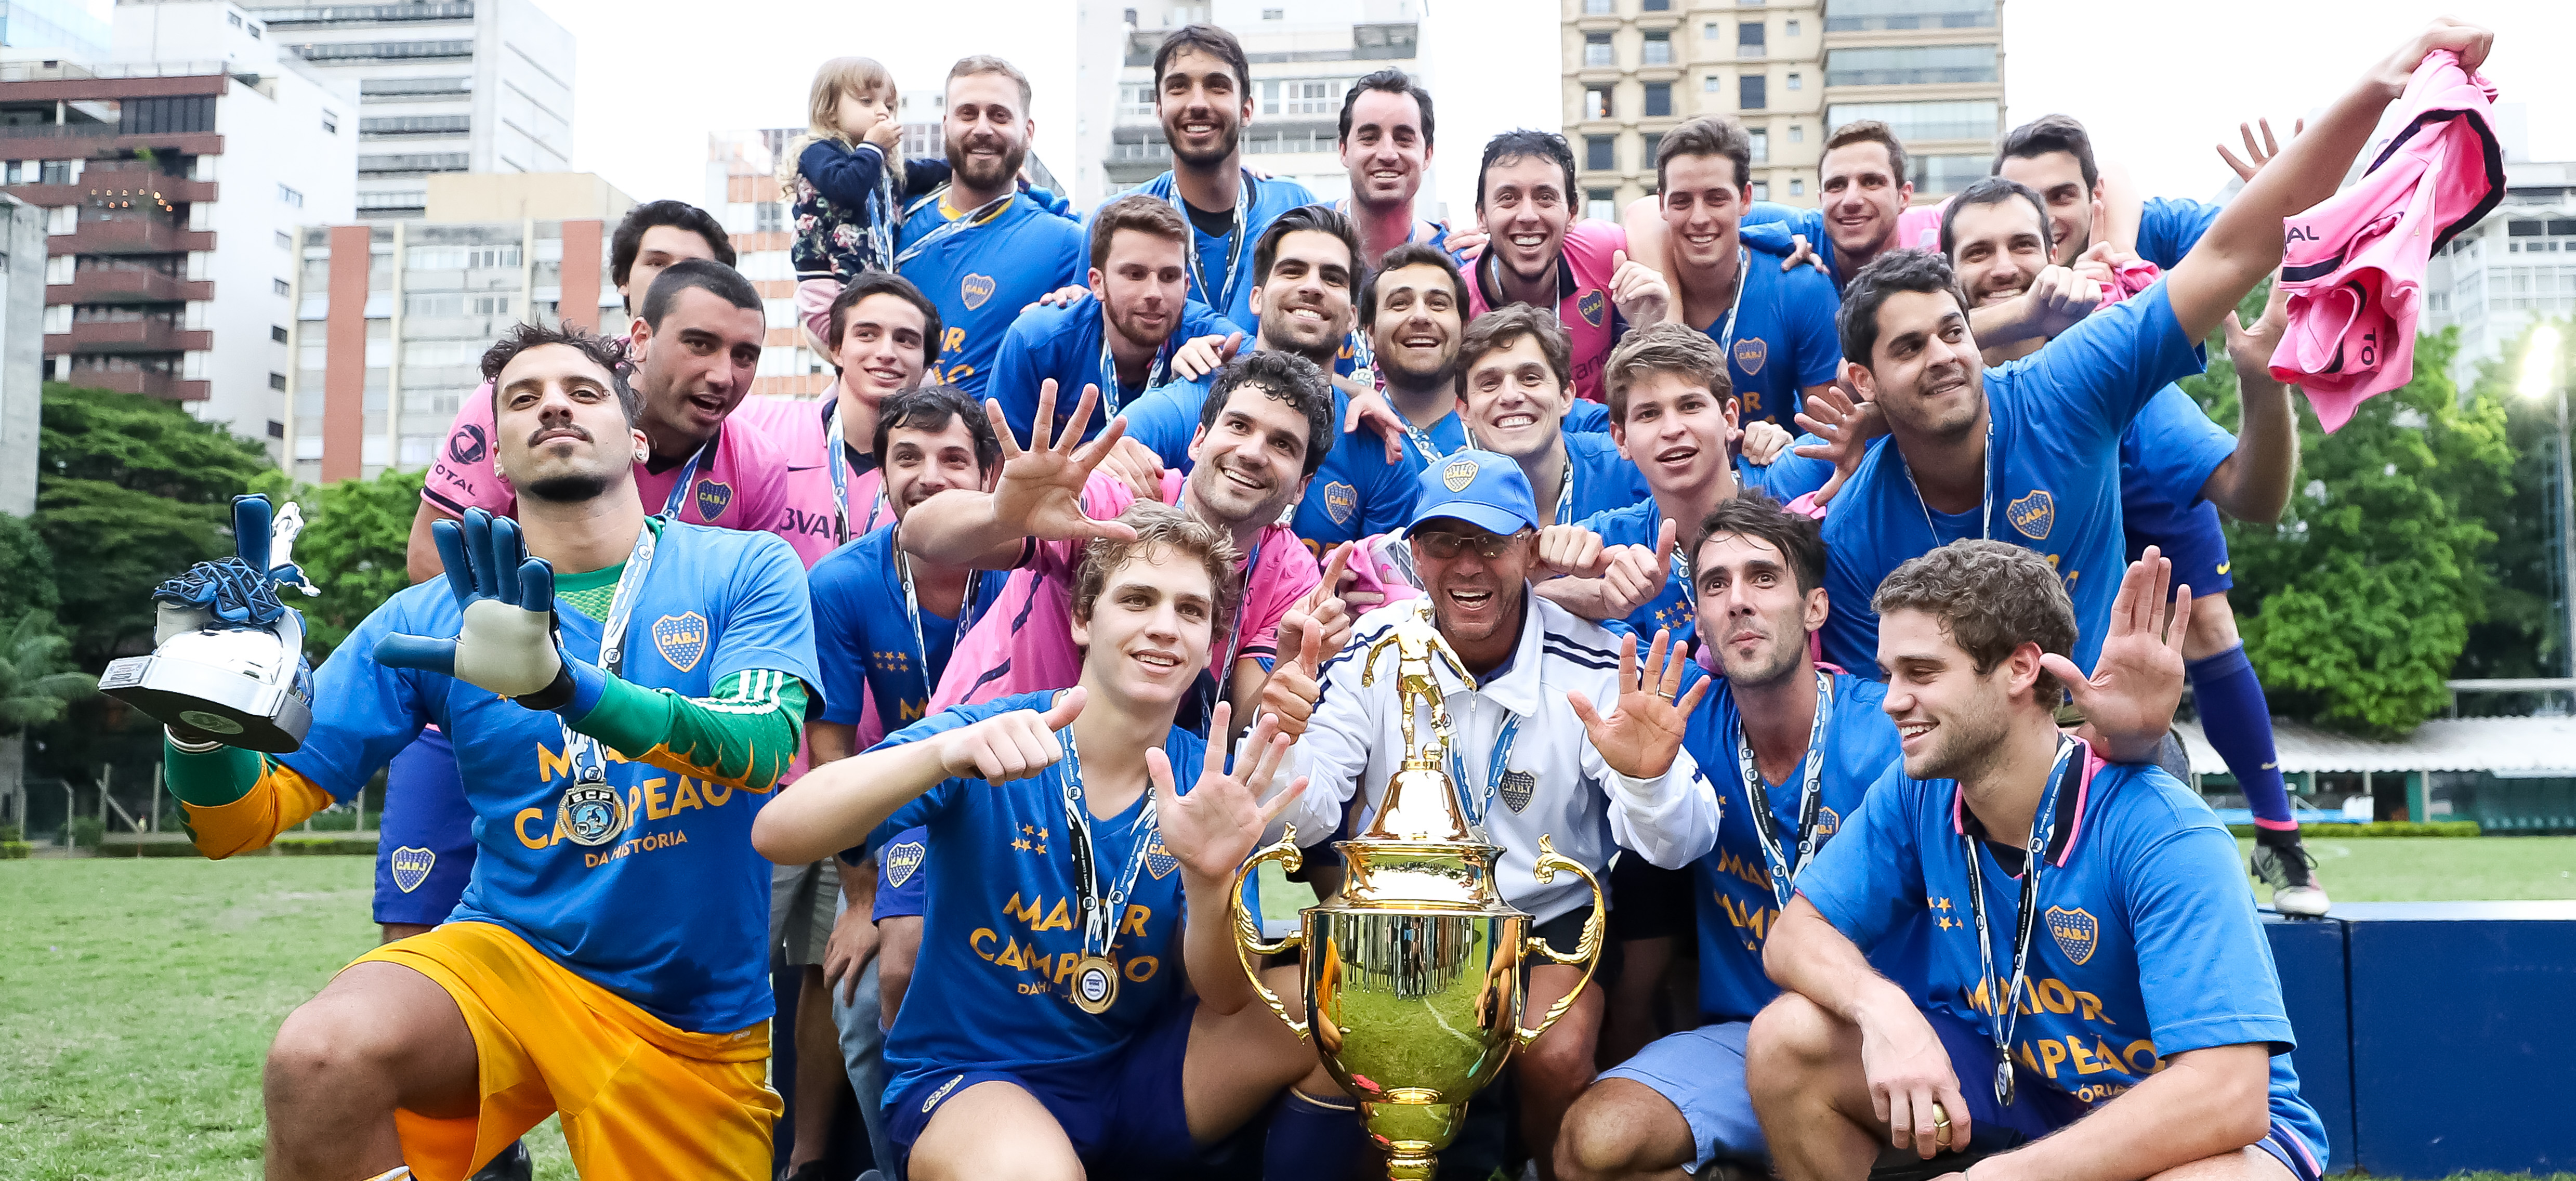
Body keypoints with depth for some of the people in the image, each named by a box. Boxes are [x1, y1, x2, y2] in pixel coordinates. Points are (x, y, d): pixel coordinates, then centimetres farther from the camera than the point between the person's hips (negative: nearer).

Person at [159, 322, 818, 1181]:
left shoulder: (748, 573, -2)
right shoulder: (434, 620, 1)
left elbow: (760, 744, -20)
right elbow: (244, 818, 1)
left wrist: (563, 685, -36)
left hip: (701, 1020, 1)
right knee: (322, 1056, -30)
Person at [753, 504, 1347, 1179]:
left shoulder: (1211, 787, -3)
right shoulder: (984, 742, -12)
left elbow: (1226, 1001, -11)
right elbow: (777, 836, -24)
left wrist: (1208, 881, -33)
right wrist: (946, 753, -41)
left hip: (1135, 1074, 3)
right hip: (965, 1077, -3)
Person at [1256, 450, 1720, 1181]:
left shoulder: (1595, 667, -13)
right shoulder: (1370, 653, -9)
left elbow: (1677, 847, -16)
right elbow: (1299, 826, -12)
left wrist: (1651, 780, -39)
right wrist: (1279, 741, -34)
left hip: (1552, 915, -1)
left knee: (1556, 1058, -25)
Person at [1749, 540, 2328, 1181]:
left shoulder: (2159, 834, -27)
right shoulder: (1917, 793, -10)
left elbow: (2227, 1094, -34)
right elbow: (1797, 934, -5)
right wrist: (1881, 1006, -29)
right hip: (2016, 1087, 5)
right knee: (1788, 1042, -14)